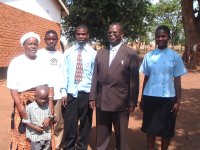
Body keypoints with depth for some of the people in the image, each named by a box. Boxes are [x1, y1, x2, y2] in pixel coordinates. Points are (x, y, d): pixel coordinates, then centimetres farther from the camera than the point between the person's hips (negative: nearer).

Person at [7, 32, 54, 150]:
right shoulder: (16, 62, 2)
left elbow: (50, 84, 7)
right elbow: (13, 87, -4)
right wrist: (20, 106, -13)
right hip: (24, 103, -2)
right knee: (22, 134, 2)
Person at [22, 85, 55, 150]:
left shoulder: (48, 107, -3)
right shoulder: (29, 107, -12)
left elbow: (52, 120, 8)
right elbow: (26, 121, -7)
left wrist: (49, 119, -15)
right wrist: (35, 127, -18)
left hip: (47, 136, 3)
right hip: (35, 136, -3)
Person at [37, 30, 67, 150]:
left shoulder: (61, 56, 10)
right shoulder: (39, 54, 5)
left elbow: (62, 75, 9)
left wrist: (64, 93, 2)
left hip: (57, 94, 2)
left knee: (58, 124, 2)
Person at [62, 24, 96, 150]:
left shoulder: (93, 53, -1)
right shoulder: (68, 53, 3)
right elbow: (64, 73, 3)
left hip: (86, 93, 0)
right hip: (71, 93, 1)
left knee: (85, 123, 12)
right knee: (69, 123, 8)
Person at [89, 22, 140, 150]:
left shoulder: (131, 54, -5)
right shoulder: (100, 53, 8)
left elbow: (134, 80, -7)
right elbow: (95, 76, 8)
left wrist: (132, 102, -8)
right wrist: (92, 97, 5)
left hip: (121, 102, -3)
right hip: (101, 101, 4)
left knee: (121, 135, 14)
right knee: (101, 135, 17)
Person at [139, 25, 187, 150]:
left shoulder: (175, 56, -2)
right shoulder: (148, 56, 3)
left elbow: (177, 80, 0)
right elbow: (146, 78, 8)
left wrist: (178, 101, -2)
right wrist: (142, 99, 10)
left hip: (168, 98, -1)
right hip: (150, 97, 2)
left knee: (166, 130, 12)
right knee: (150, 128, 13)